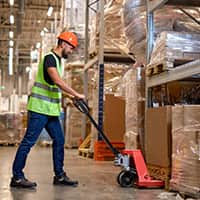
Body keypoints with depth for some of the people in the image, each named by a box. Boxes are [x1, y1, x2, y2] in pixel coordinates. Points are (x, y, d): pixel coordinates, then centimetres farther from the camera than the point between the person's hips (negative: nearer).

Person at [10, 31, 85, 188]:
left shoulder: (58, 60, 18)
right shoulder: (49, 58, -13)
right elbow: (58, 81, -26)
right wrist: (76, 94, -23)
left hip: (51, 110, 10)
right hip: (39, 108, -10)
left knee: (59, 140, 9)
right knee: (29, 141, -5)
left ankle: (60, 176, 17)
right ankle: (17, 177, 1)